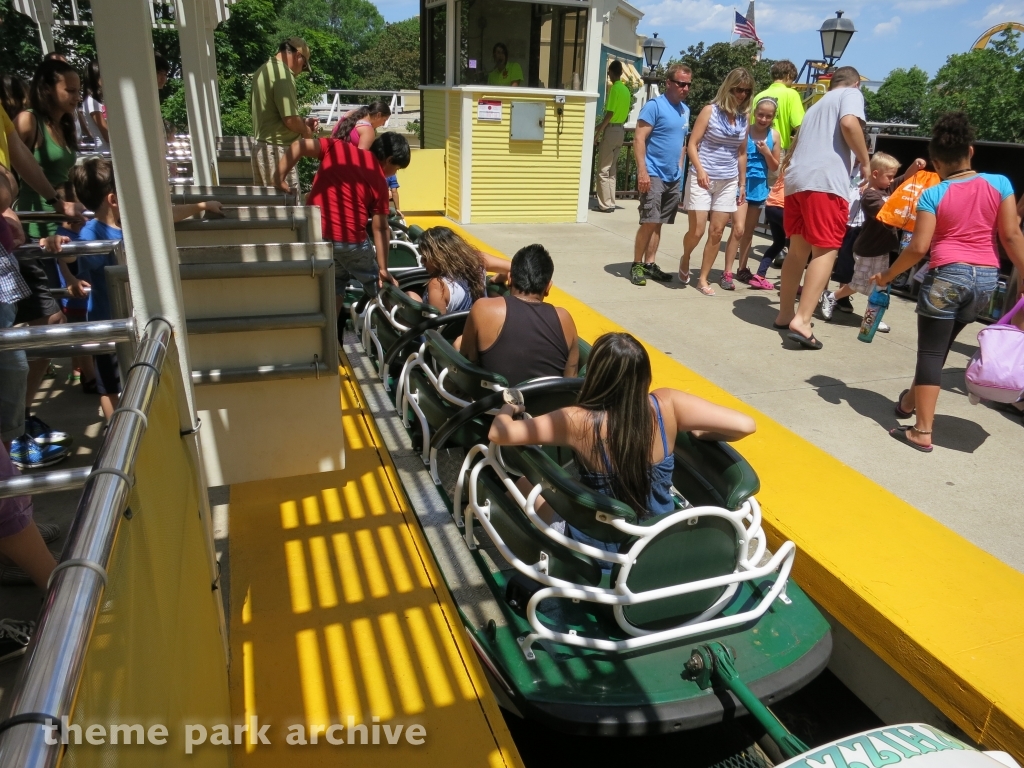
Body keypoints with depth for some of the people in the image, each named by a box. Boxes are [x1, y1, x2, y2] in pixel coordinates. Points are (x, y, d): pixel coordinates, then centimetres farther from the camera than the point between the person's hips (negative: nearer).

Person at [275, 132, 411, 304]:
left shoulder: (337, 148, 8)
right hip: (349, 239, -4)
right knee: (375, 283, 20)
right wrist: (383, 268, 4)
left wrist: (279, 180, 1)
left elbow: (297, 146, -2)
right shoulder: (379, 181, -1)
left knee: (333, 284, 23)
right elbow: (380, 228, -1)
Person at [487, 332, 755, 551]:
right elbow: (744, 425, -18)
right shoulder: (667, 404, -20)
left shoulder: (578, 422, -26)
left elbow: (497, 434, -19)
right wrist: (701, 434, 1)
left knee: (527, 484, 18)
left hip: (604, 550, -3)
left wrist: (507, 409, 3)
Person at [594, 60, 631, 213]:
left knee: (603, 169, -4)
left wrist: (598, 131, -13)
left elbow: (610, 113, -18)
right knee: (612, 169, 11)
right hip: (620, 130, 9)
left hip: (611, 130, -9)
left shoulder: (614, 88, -13)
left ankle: (605, 204, -5)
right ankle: (610, 203, 12)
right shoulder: (626, 90, 11)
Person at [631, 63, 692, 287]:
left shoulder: (685, 110, 14)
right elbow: (639, 139, -15)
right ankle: (636, 265, 0)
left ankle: (649, 264, 16)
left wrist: (680, 168, 16)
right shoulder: (654, 106, -9)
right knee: (650, 221, -11)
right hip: (653, 175, -7)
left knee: (658, 223, 9)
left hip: (673, 177, 7)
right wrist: (642, 171, -22)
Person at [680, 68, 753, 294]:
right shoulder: (710, 111, -4)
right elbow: (692, 145, -8)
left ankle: (703, 279, 13)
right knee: (697, 231, -6)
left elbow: (742, 153, 14)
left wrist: (742, 184, 14)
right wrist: (700, 170, -23)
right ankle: (685, 259, 27)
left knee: (717, 232, 3)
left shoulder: (743, 118, 7)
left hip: (728, 182, 4)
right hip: (702, 179, -4)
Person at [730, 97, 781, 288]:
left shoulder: (774, 136, 3)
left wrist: (767, 153, -9)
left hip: (760, 187, 5)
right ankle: (727, 272, -9)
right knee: (738, 229, -13)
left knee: (749, 231, 13)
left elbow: (775, 168, 7)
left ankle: (742, 269, 24)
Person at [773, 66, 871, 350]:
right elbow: (849, 124, -11)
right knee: (825, 251, -7)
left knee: (798, 249, 15)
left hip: (795, 180, 7)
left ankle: (785, 314, 20)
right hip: (826, 181, -7)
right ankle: (802, 321, -19)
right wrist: (865, 161, -1)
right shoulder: (851, 94, 11)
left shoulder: (817, 105, 33)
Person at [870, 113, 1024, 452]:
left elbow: (919, 248, -10)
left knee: (931, 351, 0)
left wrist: (887, 275, 2)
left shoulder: (933, 194, -4)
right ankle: (911, 400, 41)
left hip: (947, 274, -4)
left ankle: (922, 432, -1)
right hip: (986, 277, 4)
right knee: (940, 346, 20)